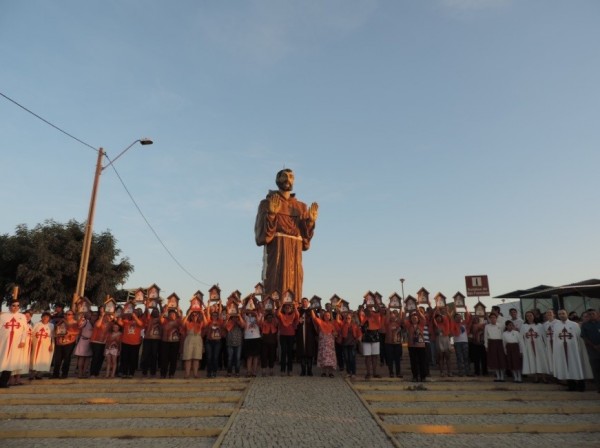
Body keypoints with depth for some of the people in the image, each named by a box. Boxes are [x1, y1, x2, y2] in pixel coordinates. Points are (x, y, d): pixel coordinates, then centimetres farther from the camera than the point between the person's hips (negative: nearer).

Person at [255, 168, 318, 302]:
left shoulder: (301, 207, 17)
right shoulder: (267, 203, 6)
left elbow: (305, 242, 14)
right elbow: (261, 237, -4)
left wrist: (311, 221, 0)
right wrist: (271, 214, -16)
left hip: (295, 257, 4)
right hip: (276, 255, -4)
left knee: (294, 296, 0)